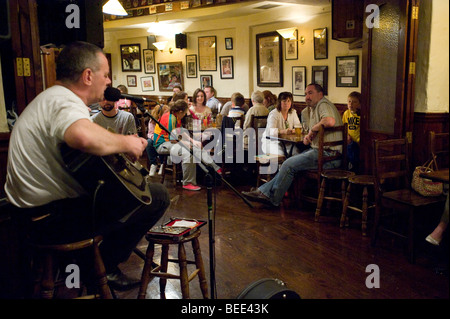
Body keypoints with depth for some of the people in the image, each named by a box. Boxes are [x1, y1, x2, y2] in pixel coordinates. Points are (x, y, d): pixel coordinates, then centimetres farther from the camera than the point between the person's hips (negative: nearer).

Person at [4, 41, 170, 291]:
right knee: (157, 195, -12)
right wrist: (125, 143, -25)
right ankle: (101, 266, 4)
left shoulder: (49, 98, 16)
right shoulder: (64, 102, -20)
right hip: (49, 219, -11)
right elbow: (84, 137, -45)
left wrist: (131, 146, 9)